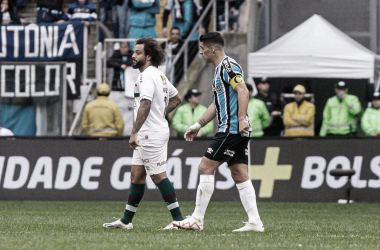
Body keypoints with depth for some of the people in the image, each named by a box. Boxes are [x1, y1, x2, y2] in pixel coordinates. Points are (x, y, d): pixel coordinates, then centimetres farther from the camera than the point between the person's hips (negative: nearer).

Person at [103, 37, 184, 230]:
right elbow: (176, 98, 26)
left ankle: (178, 218, -7)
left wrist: (134, 133, -31)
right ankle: (126, 220, 17)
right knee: (136, 175, 12)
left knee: (159, 176, -8)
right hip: (150, 134, 10)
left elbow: (145, 105, -28)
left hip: (151, 134, -10)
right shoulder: (159, 75, 15)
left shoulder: (147, 76, -16)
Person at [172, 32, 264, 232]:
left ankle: (197, 219, -6)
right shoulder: (219, 69, 22)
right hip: (238, 132, 10)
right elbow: (217, 103, 29)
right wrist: (198, 125, 28)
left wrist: (241, 119, -31)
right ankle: (254, 222, 0)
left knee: (206, 167, -7)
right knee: (240, 175, 6)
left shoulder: (228, 66, -10)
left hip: (231, 129, -10)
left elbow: (243, 91, -22)